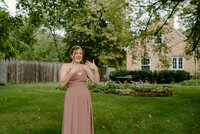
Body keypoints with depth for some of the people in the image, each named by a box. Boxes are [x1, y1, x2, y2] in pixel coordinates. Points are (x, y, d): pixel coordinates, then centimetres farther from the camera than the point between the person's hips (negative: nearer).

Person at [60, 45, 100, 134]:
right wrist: (72, 72, -22)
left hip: (85, 99, 4)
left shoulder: (85, 67, 14)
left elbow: (96, 82, 7)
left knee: (84, 126, 6)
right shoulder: (65, 66, 2)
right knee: (71, 127, -4)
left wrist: (96, 69, -8)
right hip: (72, 100, -4)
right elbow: (62, 84, -11)